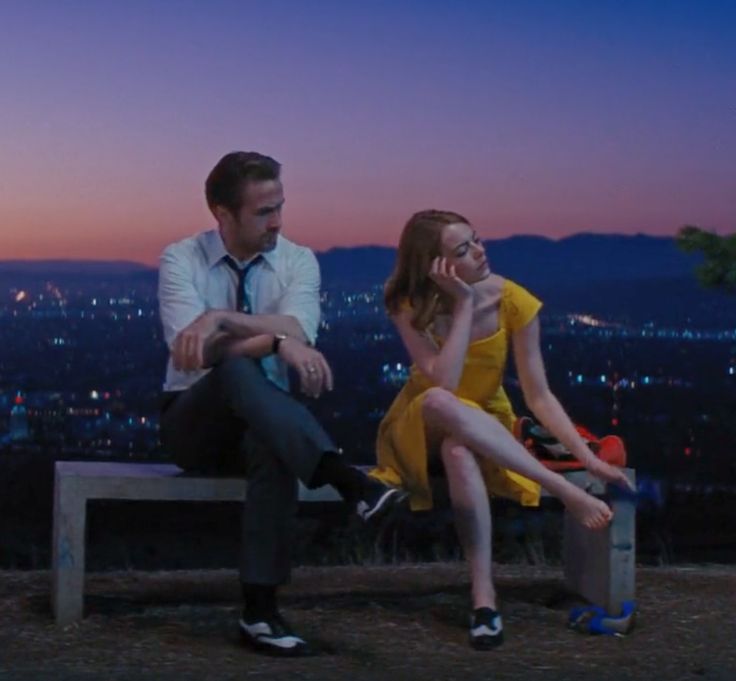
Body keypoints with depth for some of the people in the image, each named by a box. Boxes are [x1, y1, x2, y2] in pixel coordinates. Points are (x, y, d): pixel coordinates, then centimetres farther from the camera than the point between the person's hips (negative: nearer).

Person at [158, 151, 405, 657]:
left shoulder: (297, 261, 1)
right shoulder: (181, 260, -6)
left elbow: (298, 328, -20)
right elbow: (195, 352, -22)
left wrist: (222, 318, -31)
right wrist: (277, 340, -34)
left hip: (262, 421, 2)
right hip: (194, 421, -2)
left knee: (273, 447, -37)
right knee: (237, 370, -37)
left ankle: (260, 609, -33)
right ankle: (347, 481, -50)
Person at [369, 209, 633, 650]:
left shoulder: (513, 302, -14)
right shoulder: (410, 305, -15)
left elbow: (539, 396, -13)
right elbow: (442, 383, -28)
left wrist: (590, 459, -22)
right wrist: (464, 304, -27)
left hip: (483, 431, 0)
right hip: (420, 432, 0)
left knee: (459, 451, -39)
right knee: (438, 402, -38)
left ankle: (484, 593, -37)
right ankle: (565, 491, -36)